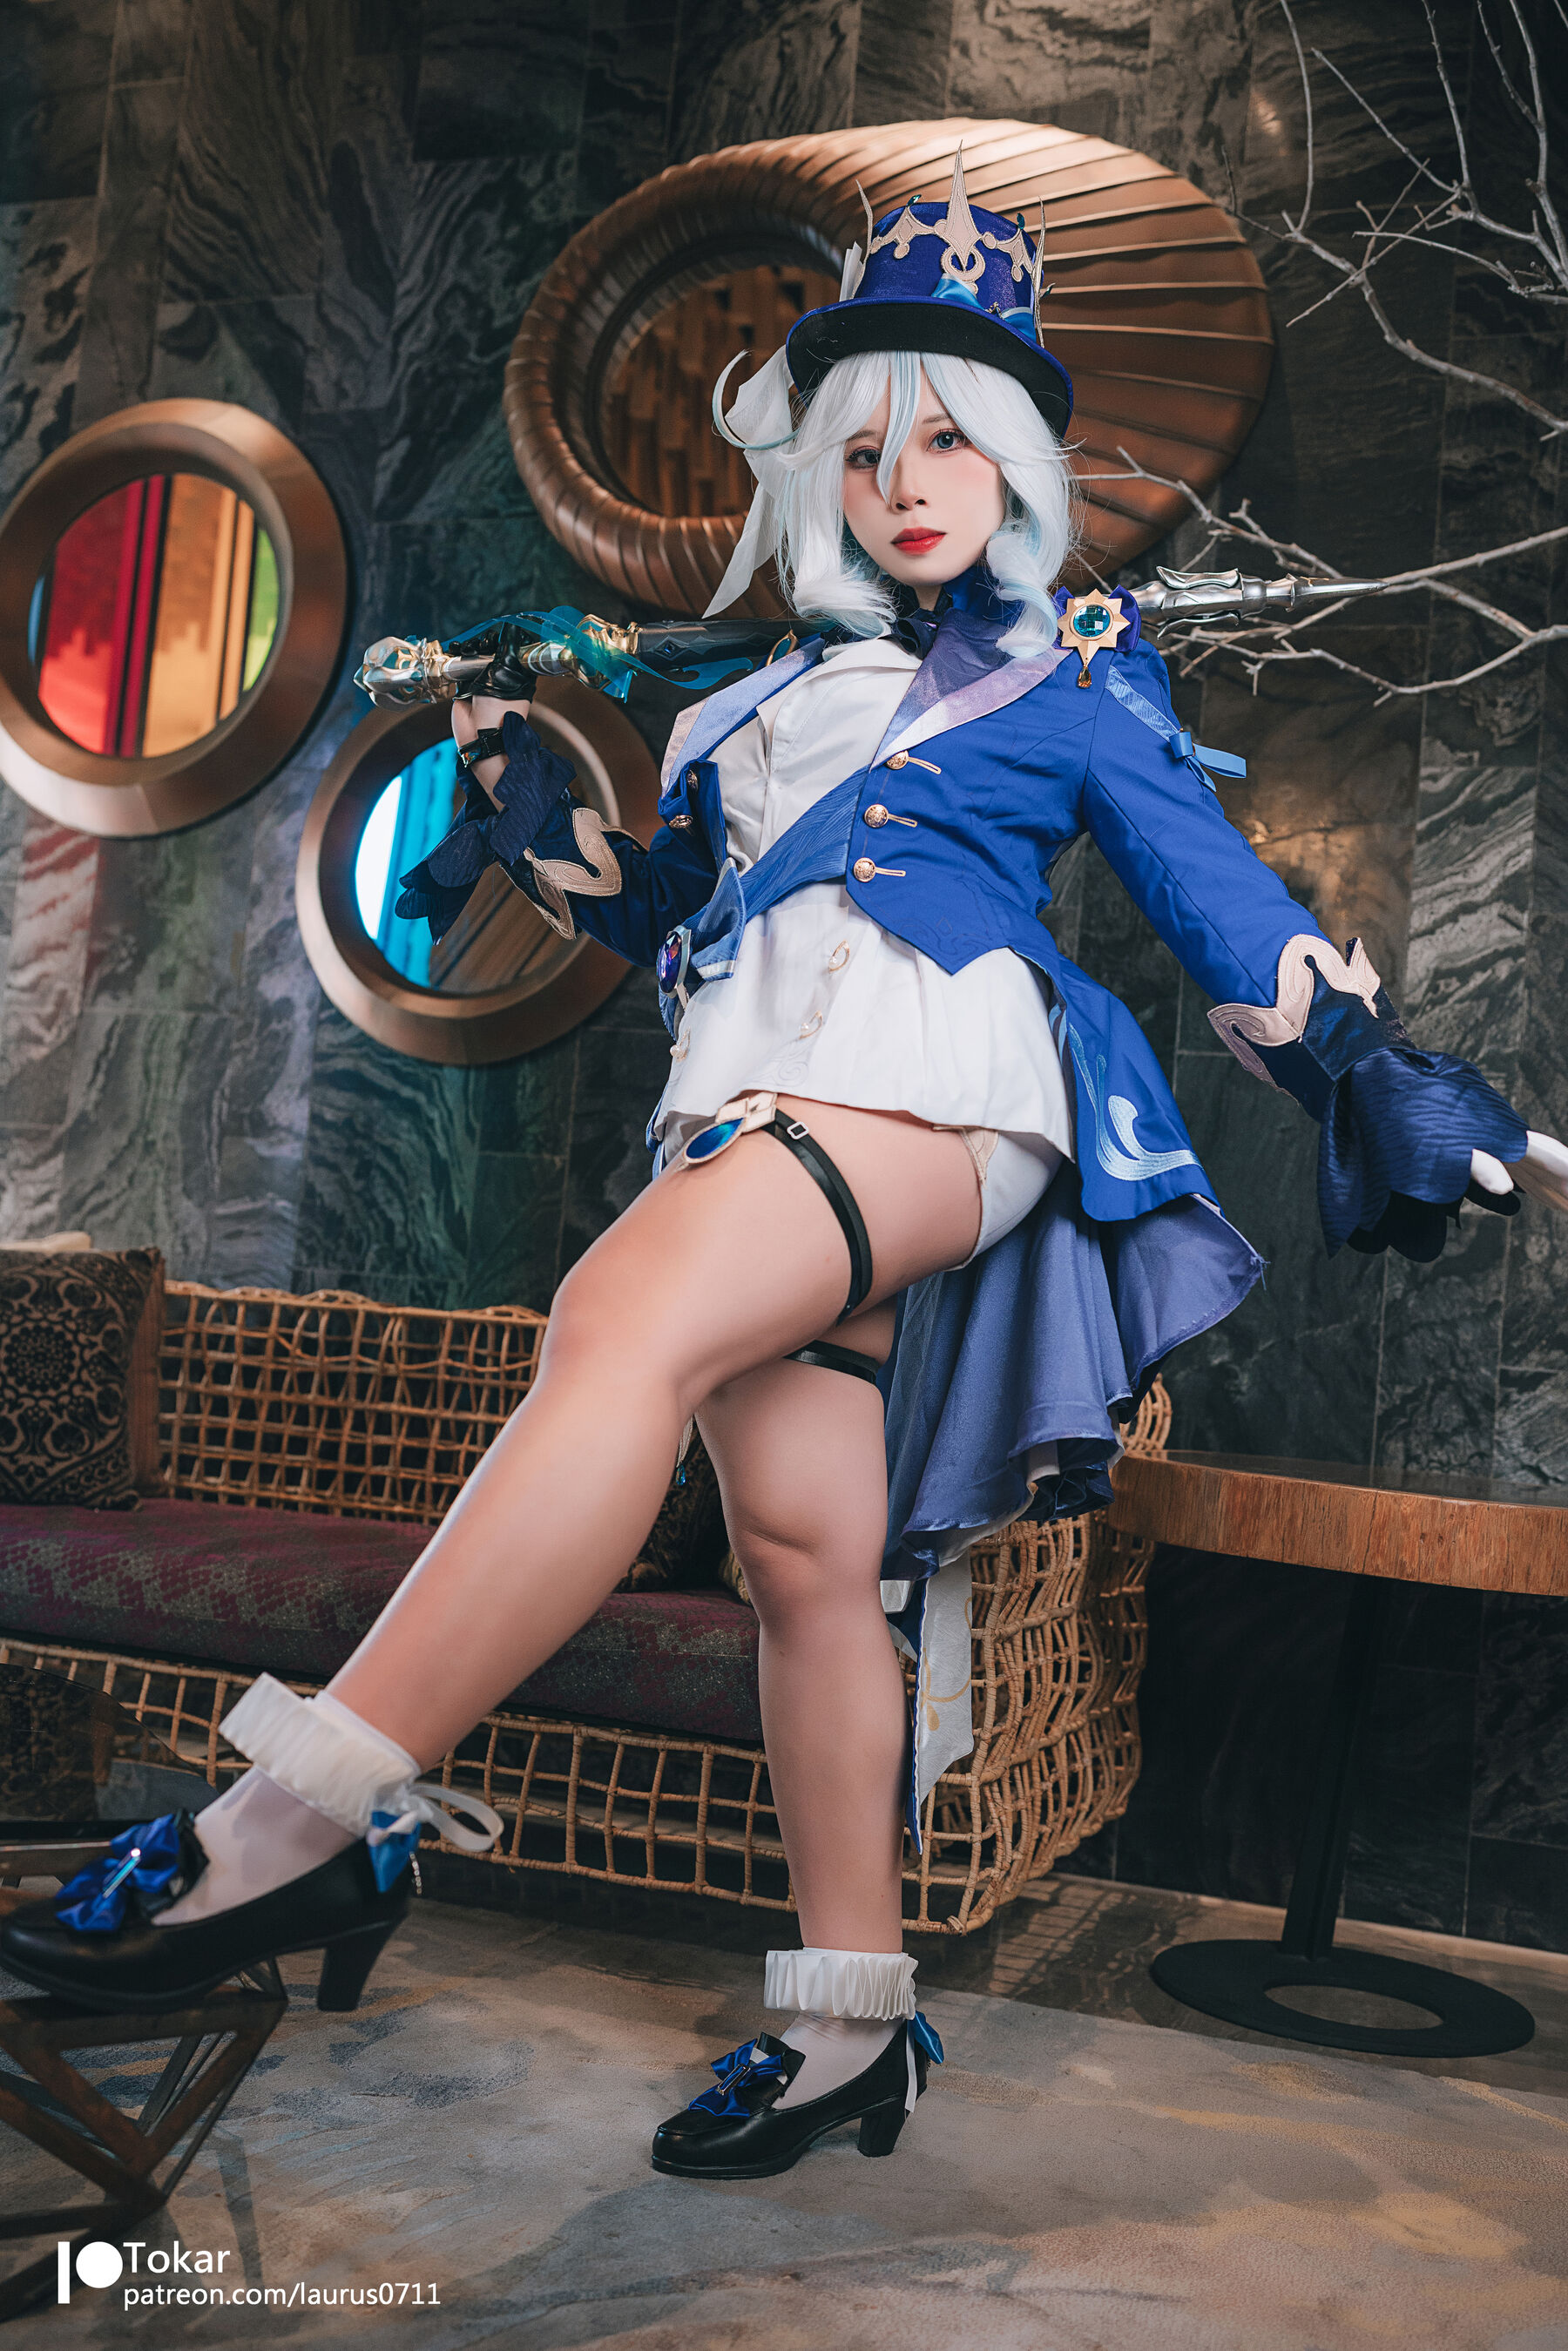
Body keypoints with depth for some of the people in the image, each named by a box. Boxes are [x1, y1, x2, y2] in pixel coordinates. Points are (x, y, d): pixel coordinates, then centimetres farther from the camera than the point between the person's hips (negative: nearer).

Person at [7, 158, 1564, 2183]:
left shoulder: (1073, 666, 18)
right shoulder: (776, 692, 30)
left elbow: (1216, 896, 14)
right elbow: (665, 911, 32)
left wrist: (1378, 1084, 7)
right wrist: (519, 782, 20)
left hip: (934, 1056, -6)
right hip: (749, 1099, 6)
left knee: (623, 1325, -32)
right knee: (806, 1542, -4)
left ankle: (303, 1826, -37)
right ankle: (852, 2027, 5)